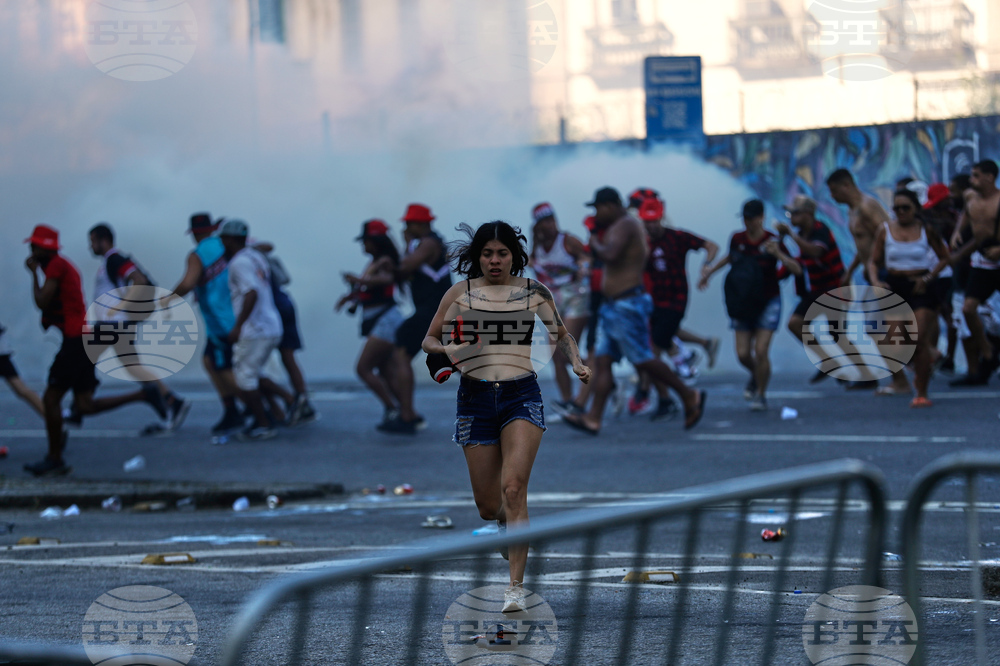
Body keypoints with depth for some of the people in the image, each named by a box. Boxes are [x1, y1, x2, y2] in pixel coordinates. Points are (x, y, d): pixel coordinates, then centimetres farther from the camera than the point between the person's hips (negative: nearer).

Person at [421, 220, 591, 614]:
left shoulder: (535, 292, 6)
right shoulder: (460, 293, 6)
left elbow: (561, 334, 19)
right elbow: (429, 339, 11)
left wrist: (576, 362, 0)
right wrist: (446, 349, -11)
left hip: (522, 395, -2)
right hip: (475, 397, 2)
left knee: (513, 488, -20)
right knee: (488, 506, 4)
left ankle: (516, 587, -20)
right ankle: (512, 528, 43)